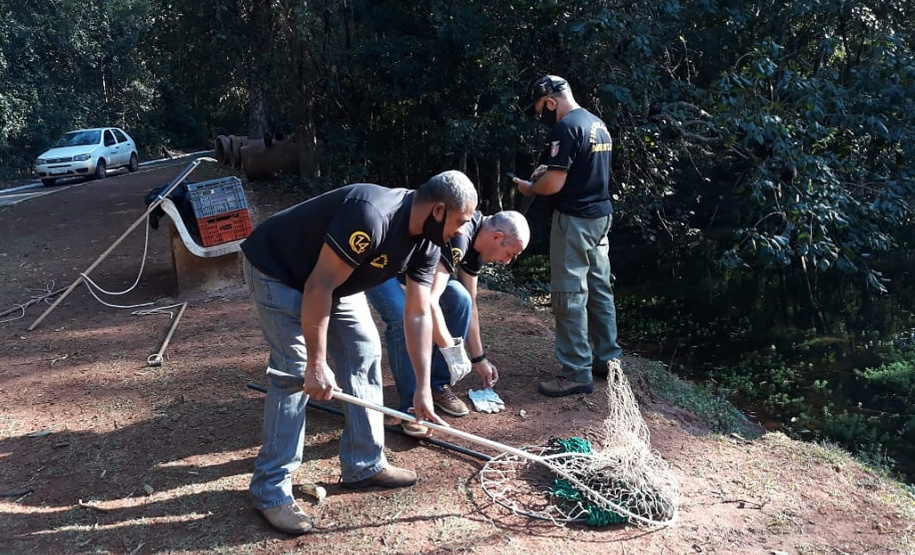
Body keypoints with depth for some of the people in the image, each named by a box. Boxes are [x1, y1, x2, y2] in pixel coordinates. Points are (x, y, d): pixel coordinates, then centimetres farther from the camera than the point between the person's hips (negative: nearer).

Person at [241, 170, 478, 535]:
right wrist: (317, 363, -27)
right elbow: (319, 287, -32)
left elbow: (418, 314, -4)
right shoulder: (370, 216, -36)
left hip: (332, 277, 9)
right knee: (295, 370, -14)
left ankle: (364, 465, 16)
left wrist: (423, 389, -6)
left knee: (364, 354, 5)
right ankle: (270, 490, -3)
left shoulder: (426, 243, -9)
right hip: (277, 270, -9)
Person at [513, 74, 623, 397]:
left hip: (575, 220, -10)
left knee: (569, 296, -4)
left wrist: (530, 188, -2)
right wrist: (549, 171, 17)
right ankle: (606, 358, 23)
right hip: (601, 216, 10)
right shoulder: (598, 125, 13)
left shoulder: (565, 128, -16)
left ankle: (577, 373, -1)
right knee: (600, 289, 15)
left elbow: (554, 184, -21)